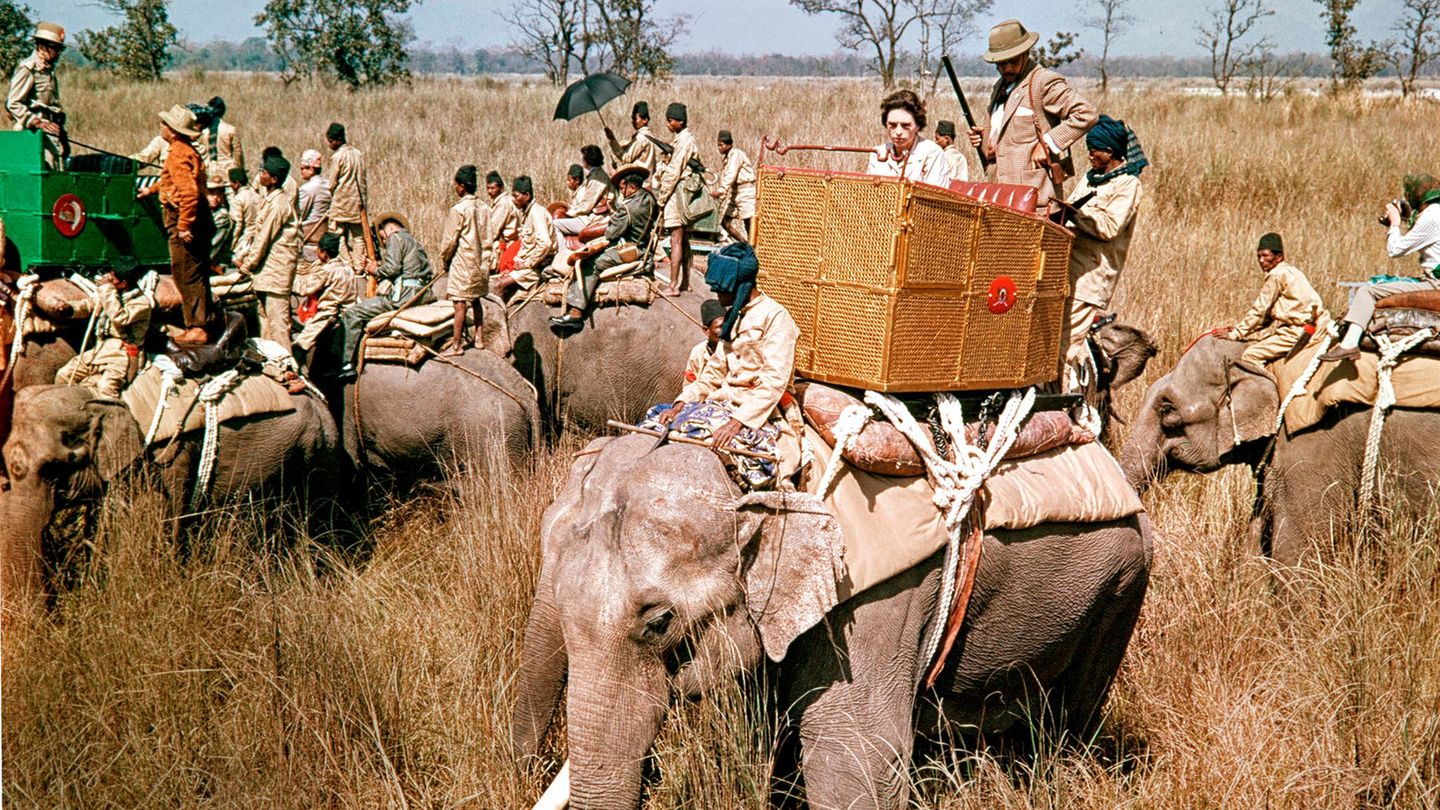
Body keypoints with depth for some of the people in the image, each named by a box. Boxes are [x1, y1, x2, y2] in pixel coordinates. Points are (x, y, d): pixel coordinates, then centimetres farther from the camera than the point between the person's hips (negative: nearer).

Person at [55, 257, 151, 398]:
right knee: (63, 375, 0)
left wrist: (107, 289, -20)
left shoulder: (141, 302, -11)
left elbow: (119, 318, -27)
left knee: (106, 387, -33)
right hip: (101, 348, 9)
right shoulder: (115, 294, 14)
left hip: (122, 353, -9)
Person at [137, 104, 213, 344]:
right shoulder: (189, 151, 16)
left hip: (183, 218, -10)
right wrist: (153, 189, 48)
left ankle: (196, 328, -5)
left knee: (186, 275, -6)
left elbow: (189, 191, -27)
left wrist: (183, 226, -26)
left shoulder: (178, 154, -16)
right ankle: (199, 325, 19)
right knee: (196, 275, 13)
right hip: (197, 218, 10)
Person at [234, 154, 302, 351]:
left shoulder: (278, 204, -17)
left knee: (276, 316, -9)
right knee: (265, 313, 15)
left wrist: (248, 264, -8)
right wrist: (243, 257, 11)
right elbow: (258, 233, 18)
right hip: (268, 267, 10)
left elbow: (265, 238, -16)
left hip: (276, 266, -10)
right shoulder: (270, 199, 13)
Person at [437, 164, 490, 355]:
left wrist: (443, 261, 1)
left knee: (460, 303, -4)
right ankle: (478, 337, 23)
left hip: (463, 262, -7)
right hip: (481, 261, 7)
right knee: (476, 300, 17)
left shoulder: (459, 209, -15)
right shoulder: (484, 208, 5)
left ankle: (457, 344, -2)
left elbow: (450, 239, -12)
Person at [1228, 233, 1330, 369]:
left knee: (1249, 355, -16)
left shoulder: (1277, 275, -10)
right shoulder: (1289, 270, 20)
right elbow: (1268, 315, 21)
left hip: (1298, 331, -10)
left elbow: (1259, 310, -9)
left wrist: (1236, 333, -2)